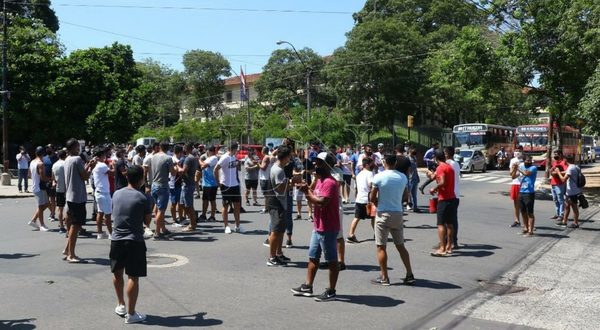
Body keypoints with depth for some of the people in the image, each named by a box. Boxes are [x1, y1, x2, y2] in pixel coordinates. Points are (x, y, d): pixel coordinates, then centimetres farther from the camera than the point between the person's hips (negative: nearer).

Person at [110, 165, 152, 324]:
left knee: (117, 273, 21)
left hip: (117, 239, 5)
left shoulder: (116, 194, 2)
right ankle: (131, 313, 5)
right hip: (135, 241, -5)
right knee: (133, 277, 1)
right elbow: (148, 221, -3)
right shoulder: (143, 199, -12)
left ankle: (120, 305, 35)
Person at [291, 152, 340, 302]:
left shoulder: (329, 183, -19)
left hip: (328, 229, -10)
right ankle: (307, 287, 25)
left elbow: (321, 202, -29)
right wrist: (307, 190, -3)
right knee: (313, 257, 16)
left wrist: (307, 192, -18)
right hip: (318, 227, 10)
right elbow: (315, 198, 15)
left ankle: (331, 292, 9)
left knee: (331, 260, 1)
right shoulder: (320, 180, 13)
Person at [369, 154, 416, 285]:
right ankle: (410, 275, 14)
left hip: (383, 214, -5)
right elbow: (406, 197, 10)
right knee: (401, 246, 14)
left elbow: (372, 198, -9)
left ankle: (384, 278, 7)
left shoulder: (379, 177, -12)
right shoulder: (403, 177, 3)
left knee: (381, 247, 4)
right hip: (398, 214, 5)